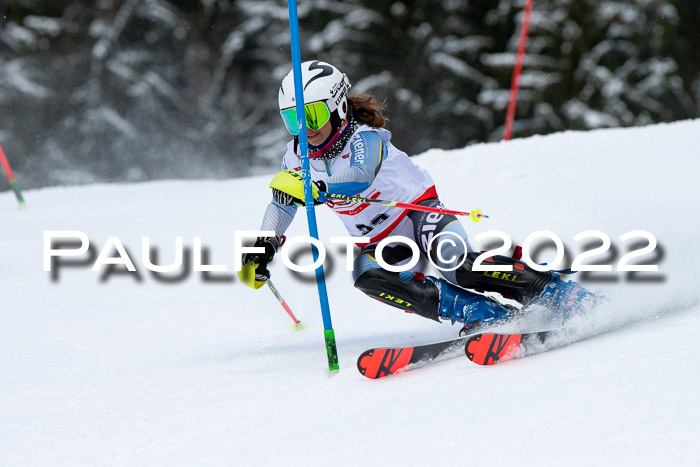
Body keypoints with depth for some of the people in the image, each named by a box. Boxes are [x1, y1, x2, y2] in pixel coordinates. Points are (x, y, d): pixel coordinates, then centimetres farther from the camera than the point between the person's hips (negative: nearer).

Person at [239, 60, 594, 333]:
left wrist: (315, 187, -63)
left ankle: (562, 294, -22)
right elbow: (282, 203, 15)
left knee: (457, 266, -34)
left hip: (419, 212, -6)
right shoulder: (297, 156, -3)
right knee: (367, 276, -29)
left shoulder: (364, 140, -24)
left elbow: (358, 177, -46)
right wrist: (264, 246, 3)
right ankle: (486, 316, -31)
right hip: (381, 243, 6)